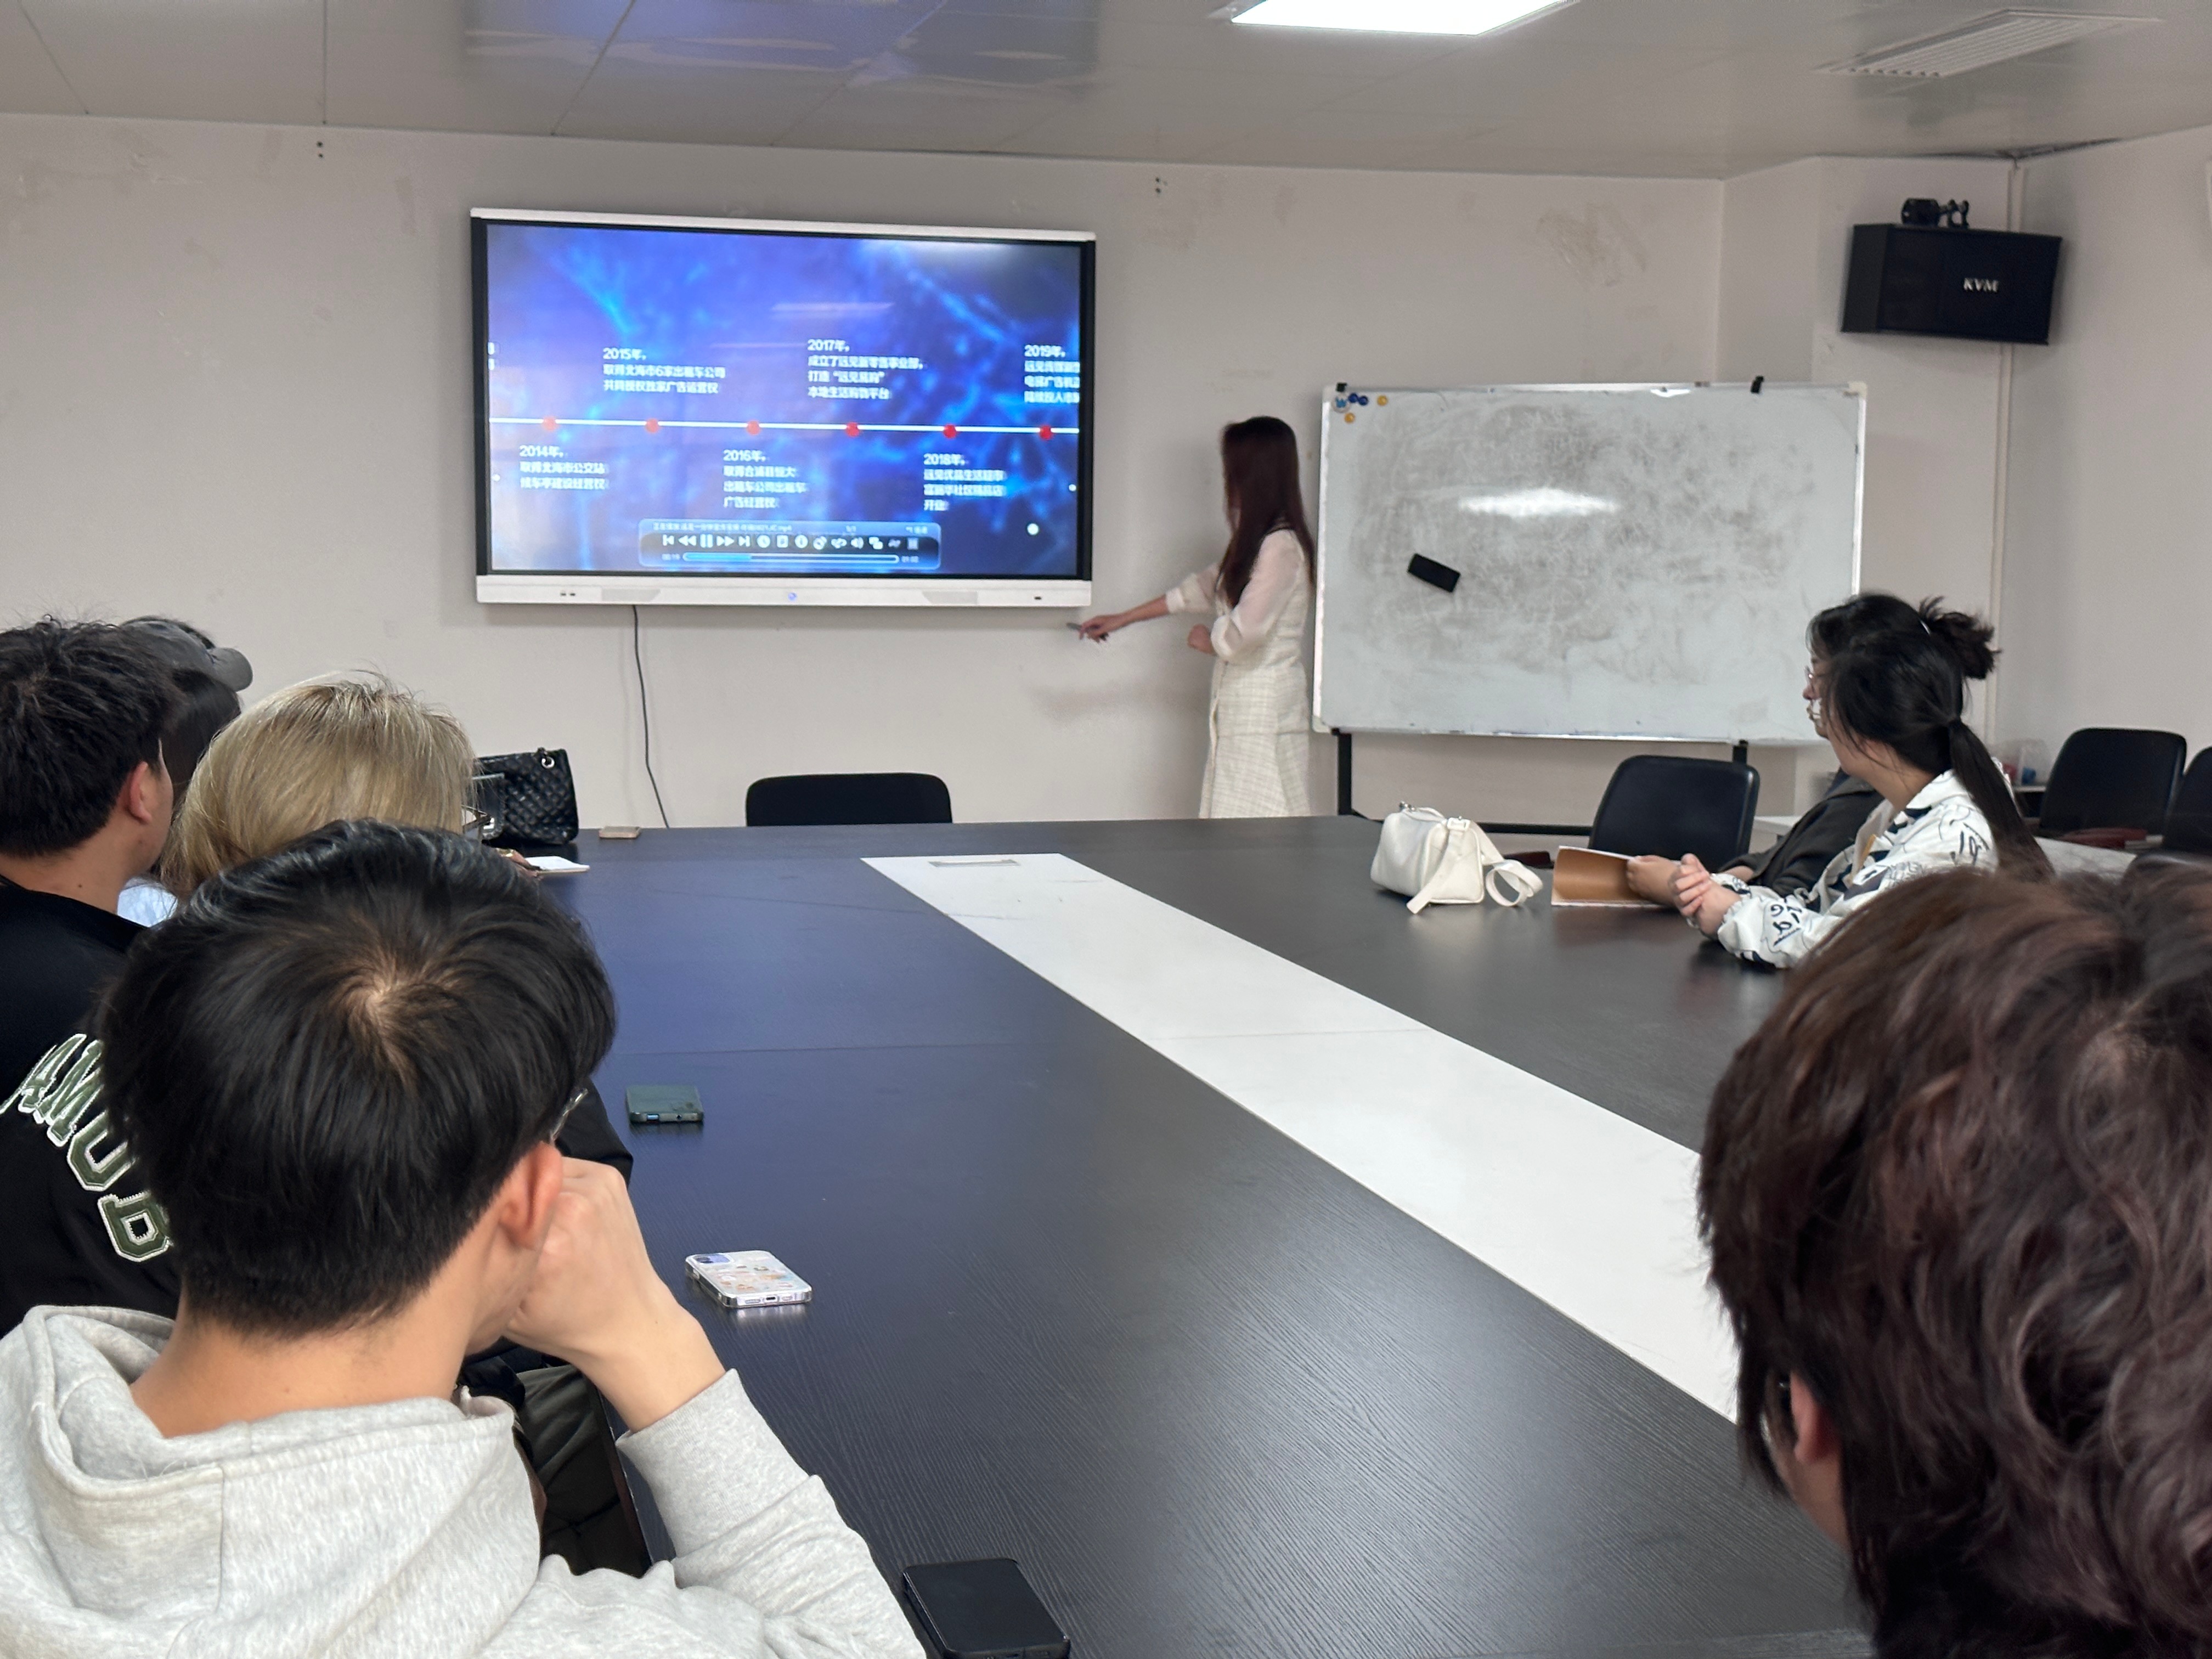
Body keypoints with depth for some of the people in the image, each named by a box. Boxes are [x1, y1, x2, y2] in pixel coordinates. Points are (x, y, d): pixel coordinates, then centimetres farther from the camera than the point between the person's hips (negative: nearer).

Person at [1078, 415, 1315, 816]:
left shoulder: (1281, 546, -15)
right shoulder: (1254, 542, 17)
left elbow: (1246, 631, -20)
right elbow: (1202, 589, 27)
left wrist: (1209, 640, 3)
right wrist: (1121, 619, 30)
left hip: (1264, 715, -10)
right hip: (1240, 709, 10)